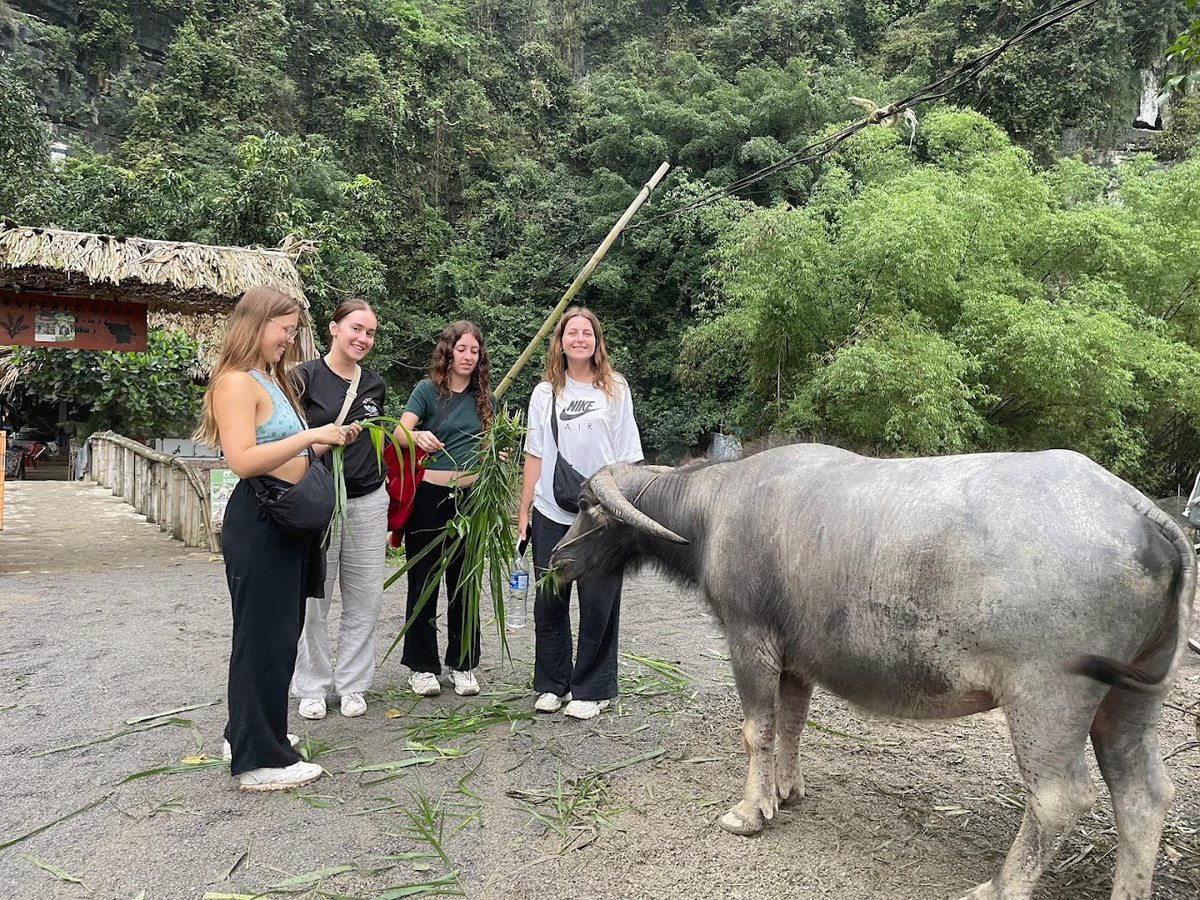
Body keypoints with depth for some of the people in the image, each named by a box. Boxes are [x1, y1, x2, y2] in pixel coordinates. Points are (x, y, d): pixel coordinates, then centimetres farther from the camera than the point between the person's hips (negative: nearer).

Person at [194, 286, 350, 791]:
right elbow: (243, 460, -25)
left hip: (285, 520, 10)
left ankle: (249, 734, 32)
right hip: (258, 521, -10)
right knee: (264, 636, -3)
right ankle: (260, 760, 7)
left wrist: (327, 441, 8)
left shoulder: (273, 380, 17)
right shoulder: (236, 382, -13)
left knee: (279, 631, 17)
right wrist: (310, 435, -25)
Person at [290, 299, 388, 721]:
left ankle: (353, 684, 22)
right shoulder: (304, 377, -5)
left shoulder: (375, 385, 11)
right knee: (312, 599, 4)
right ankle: (312, 687, 20)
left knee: (364, 600, 8)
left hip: (368, 502, 5)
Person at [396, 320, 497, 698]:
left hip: (470, 496, 3)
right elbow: (400, 432, -15)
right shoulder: (428, 390, -2)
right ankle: (422, 666, 15)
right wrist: (418, 436, -37)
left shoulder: (485, 398, 10)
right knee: (424, 581, 3)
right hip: (429, 493, -3)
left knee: (464, 582, 9)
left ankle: (462, 664, 21)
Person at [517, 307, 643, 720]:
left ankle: (592, 689, 18)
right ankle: (551, 684, 24)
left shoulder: (615, 389, 3)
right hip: (551, 514, 2)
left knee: (597, 605, 3)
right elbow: (535, 455, 10)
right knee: (548, 602, 8)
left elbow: (627, 458, 2)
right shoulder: (545, 393, 8)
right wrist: (523, 511, 6)